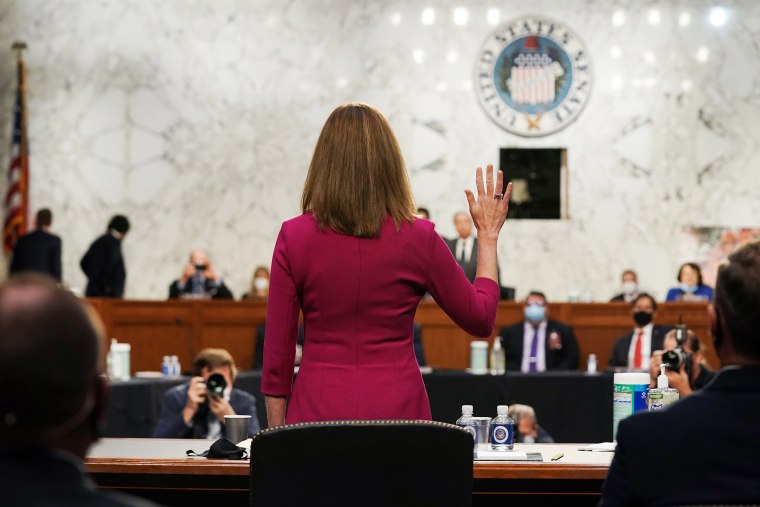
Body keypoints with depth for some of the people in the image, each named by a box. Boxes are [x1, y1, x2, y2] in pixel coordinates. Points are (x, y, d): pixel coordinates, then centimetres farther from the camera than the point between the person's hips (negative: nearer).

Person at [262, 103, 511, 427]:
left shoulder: (294, 237, -3)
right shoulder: (418, 238, -3)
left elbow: (277, 353, 0)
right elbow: (481, 319, 10)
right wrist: (488, 235, 20)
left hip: (318, 412, 0)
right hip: (397, 412, 0)